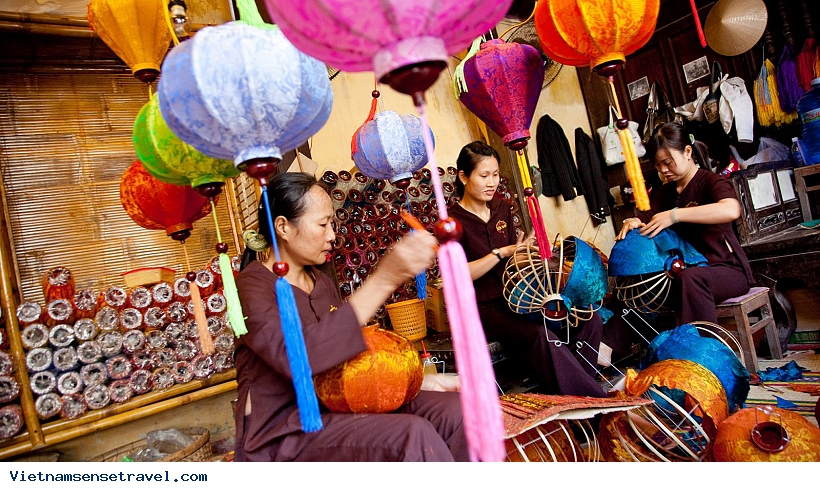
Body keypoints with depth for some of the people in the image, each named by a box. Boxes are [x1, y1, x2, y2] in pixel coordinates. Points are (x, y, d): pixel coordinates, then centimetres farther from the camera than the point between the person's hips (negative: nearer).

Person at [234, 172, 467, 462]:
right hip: (282, 432, -7)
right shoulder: (253, 286, -13)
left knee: (454, 410, -14)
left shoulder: (322, 282, 12)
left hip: (335, 407, 7)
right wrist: (384, 279, -37)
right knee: (413, 434, -30)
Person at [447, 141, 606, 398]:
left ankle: (574, 389, -2)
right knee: (542, 337, -32)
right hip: (483, 309, -7)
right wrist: (501, 253, -20)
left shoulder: (501, 207, 13)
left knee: (590, 320, -9)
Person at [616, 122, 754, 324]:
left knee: (690, 278, -38)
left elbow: (731, 210, -32)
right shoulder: (665, 192, 13)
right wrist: (632, 223, -16)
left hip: (728, 270, -6)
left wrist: (674, 215, -36)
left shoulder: (711, 182, -10)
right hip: (687, 268, 7)